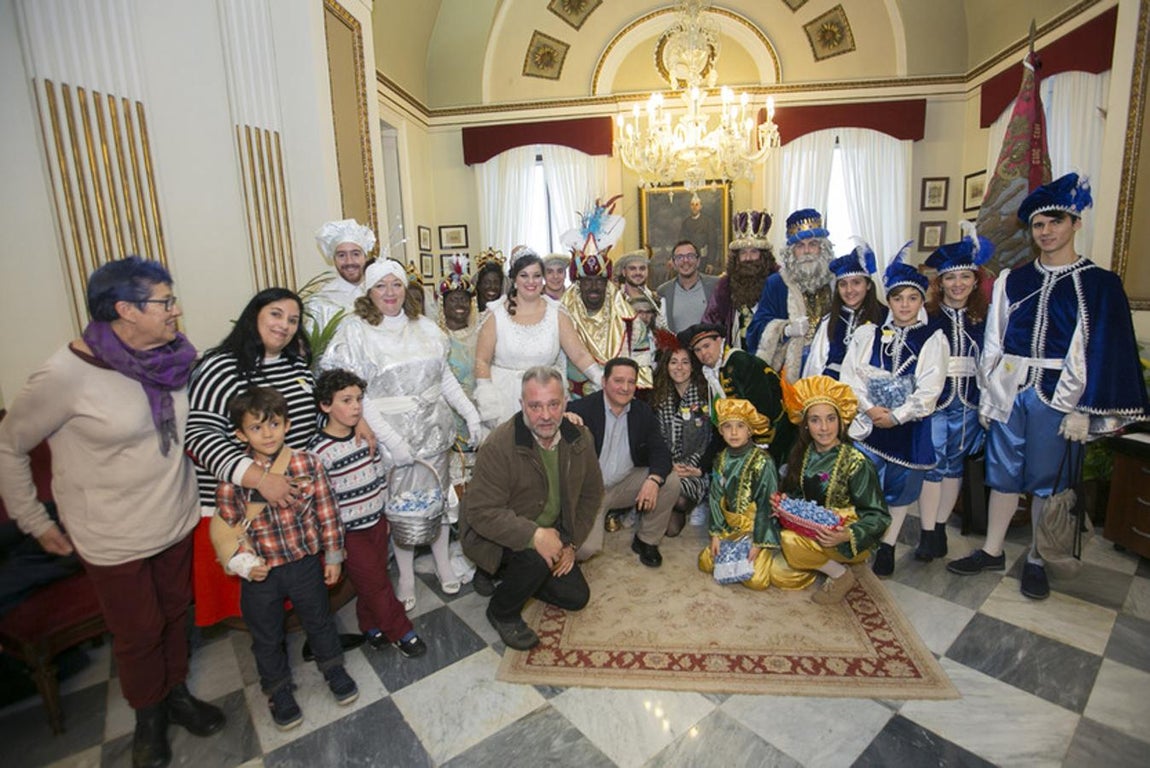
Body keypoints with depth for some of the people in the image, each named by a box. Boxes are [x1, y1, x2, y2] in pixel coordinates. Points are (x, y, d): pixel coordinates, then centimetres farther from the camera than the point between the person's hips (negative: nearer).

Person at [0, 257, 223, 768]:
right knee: (138, 633, 15)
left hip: (177, 521, 4)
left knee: (174, 614, 21)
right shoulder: (66, 375, -21)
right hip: (114, 539, -4)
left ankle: (176, 691, 45)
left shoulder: (167, 358, -7)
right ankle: (149, 714, 41)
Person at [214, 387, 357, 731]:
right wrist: (245, 564, -15)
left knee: (319, 619, 21)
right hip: (260, 573, 0)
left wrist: (333, 555, -1)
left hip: (306, 563, 0)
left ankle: (333, 667, 47)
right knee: (266, 636, 20)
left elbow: (327, 512, -6)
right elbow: (228, 526, -5)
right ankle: (278, 688, 45)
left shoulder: (308, 464, -14)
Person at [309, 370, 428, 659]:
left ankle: (372, 627, 39)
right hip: (350, 532, -5)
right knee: (376, 585, 7)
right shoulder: (318, 451, -19)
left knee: (374, 581, 18)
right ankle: (400, 632, 23)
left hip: (377, 522, 5)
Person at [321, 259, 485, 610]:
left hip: (435, 433, 4)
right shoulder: (354, 331, -9)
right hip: (392, 438, -4)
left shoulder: (425, 327, 5)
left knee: (438, 495, 15)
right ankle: (406, 574, 32)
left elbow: (446, 377, 10)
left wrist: (472, 416, 3)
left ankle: (442, 562, 37)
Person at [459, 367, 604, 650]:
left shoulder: (580, 438, -9)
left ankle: (514, 575, 27)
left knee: (577, 597, 5)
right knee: (536, 558, -34)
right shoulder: (499, 445, -28)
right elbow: (482, 512, -28)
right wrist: (534, 535, -39)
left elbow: (591, 493, 3)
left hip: (549, 533, 6)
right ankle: (502, 612, -2)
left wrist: (571, 543, -4)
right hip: (495, 534, -6)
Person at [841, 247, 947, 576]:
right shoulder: (868, 334, 3)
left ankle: (887, 546, 25)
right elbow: (850, 374, -3)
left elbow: (929, 390, -7)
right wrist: (870, 407, -14)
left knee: (900, 487, 9)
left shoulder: (933, 339, -1)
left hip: (908, 426, -1)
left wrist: (896, 416, -13)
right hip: (868, 423, 1)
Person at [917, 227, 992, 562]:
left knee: (955, 465, 10)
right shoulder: (925, 316, -3)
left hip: (968, 403, 4)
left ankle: (939, 528, 23)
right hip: (933, 400, -3)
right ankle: (927, 533, 6)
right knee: (932, 464, -3)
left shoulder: (983, 319, 7)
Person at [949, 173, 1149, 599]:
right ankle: (992, 551, 22)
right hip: (1009, 391, 3)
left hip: (1055, 396, -2)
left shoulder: (1099, 284, -2)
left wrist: (1082, 410, -10)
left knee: (1046, 480, 8)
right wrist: (988, 395, 6)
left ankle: (1035, 560, 24)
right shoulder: (1012, 281, 7)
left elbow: (1103, 353, -5)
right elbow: (994, 342, 8)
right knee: (1003, 473, 10)